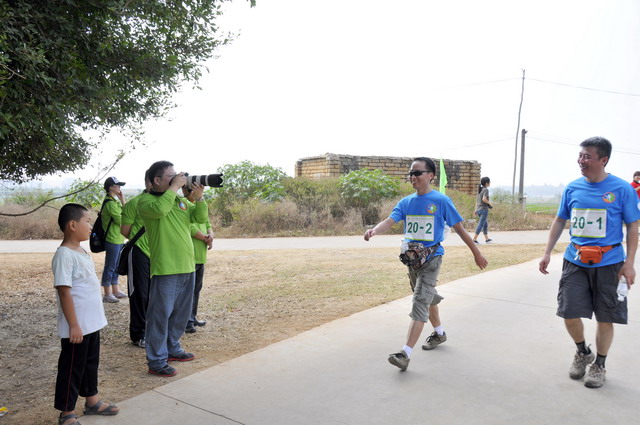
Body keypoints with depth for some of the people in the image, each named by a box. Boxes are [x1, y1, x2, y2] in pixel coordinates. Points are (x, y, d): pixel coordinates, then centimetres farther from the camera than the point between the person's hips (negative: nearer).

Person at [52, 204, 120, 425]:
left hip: (92, 322, 9)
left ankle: (92, 402, 35)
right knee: (72, 368, 5)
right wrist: (74, 325, -21)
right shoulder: (64, 255, -20)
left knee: (91, 363, 20)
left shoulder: (82, 251, 9)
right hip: (77, 326, -9)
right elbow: (64, 292, -22)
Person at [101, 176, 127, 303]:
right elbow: (121, 220, -17)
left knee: (116, 266, 16)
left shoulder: (114, 201, 15)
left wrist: (122, 200, 7)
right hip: (113, 240, -10)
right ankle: (107, 294, 4)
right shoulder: (110, 203, -16)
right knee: (110, 267, -3)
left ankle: (115, 291, 26)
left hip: (118, 239, 10)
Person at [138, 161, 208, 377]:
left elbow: (201, 217, 12)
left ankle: (172, 348, 35)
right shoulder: (146, 200, -6)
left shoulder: (179, 201, 15)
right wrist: (175, 187, -18)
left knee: (181, 313, 18)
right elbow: (159, 209, -29)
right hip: (165, 269, -8)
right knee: (161, 314, -1)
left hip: (187, 267, 8)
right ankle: (156, 361, 9)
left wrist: (199, 197, -4)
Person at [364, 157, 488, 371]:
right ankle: (439, 333, 44)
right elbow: (389, 221, -10)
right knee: (428, 297, 22)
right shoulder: (406, 202, 4)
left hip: (431, 258, -6)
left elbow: (459, 228, -3)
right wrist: (374, 230, -32)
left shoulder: (441, 200, -9)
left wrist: (476, 253, 3)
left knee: (420, 303, -12)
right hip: (411, 257, 6)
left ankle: (406, 353, -14)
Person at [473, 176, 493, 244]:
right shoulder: (486, 190, -10)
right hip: (484, 209, -8)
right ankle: (474, 239, -8)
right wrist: (490, 203, -7)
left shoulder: (480, 190, 13)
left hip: (479, 210, 8)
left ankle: (487, 238, 25)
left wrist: (476, 209, 19)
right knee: (480, 225, -6)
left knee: (485, 224, 18)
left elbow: (477, 200, 16)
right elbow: (484, 199, -23)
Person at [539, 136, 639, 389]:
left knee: (605, 317, 8)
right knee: (569, 313, 0)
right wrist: (547, 253, 5)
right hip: (575, 261, 3)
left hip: (608, 262, -2)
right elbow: (560, 221, 11)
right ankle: (583, 352, 29)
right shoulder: (572, 188, 3)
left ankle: (599, 365, 28)